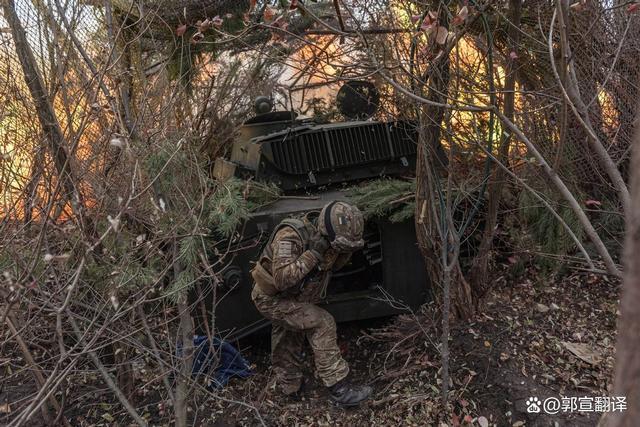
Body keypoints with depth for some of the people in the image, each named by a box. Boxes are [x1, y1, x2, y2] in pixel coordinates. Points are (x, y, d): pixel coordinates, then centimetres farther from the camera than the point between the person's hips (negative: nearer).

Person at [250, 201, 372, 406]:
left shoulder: (325, 239, -10)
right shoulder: (290, 237, -33)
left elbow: (335, 264, 3)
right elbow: (282, 279, -39)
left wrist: (346, 248, -17)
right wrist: (313, 253, -40)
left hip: (292, 297, 9)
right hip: (272, 298, -9)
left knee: (292, 336, 25)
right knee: (322, 324, -18)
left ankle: (289, 386, 46)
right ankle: (338, 388, -12)